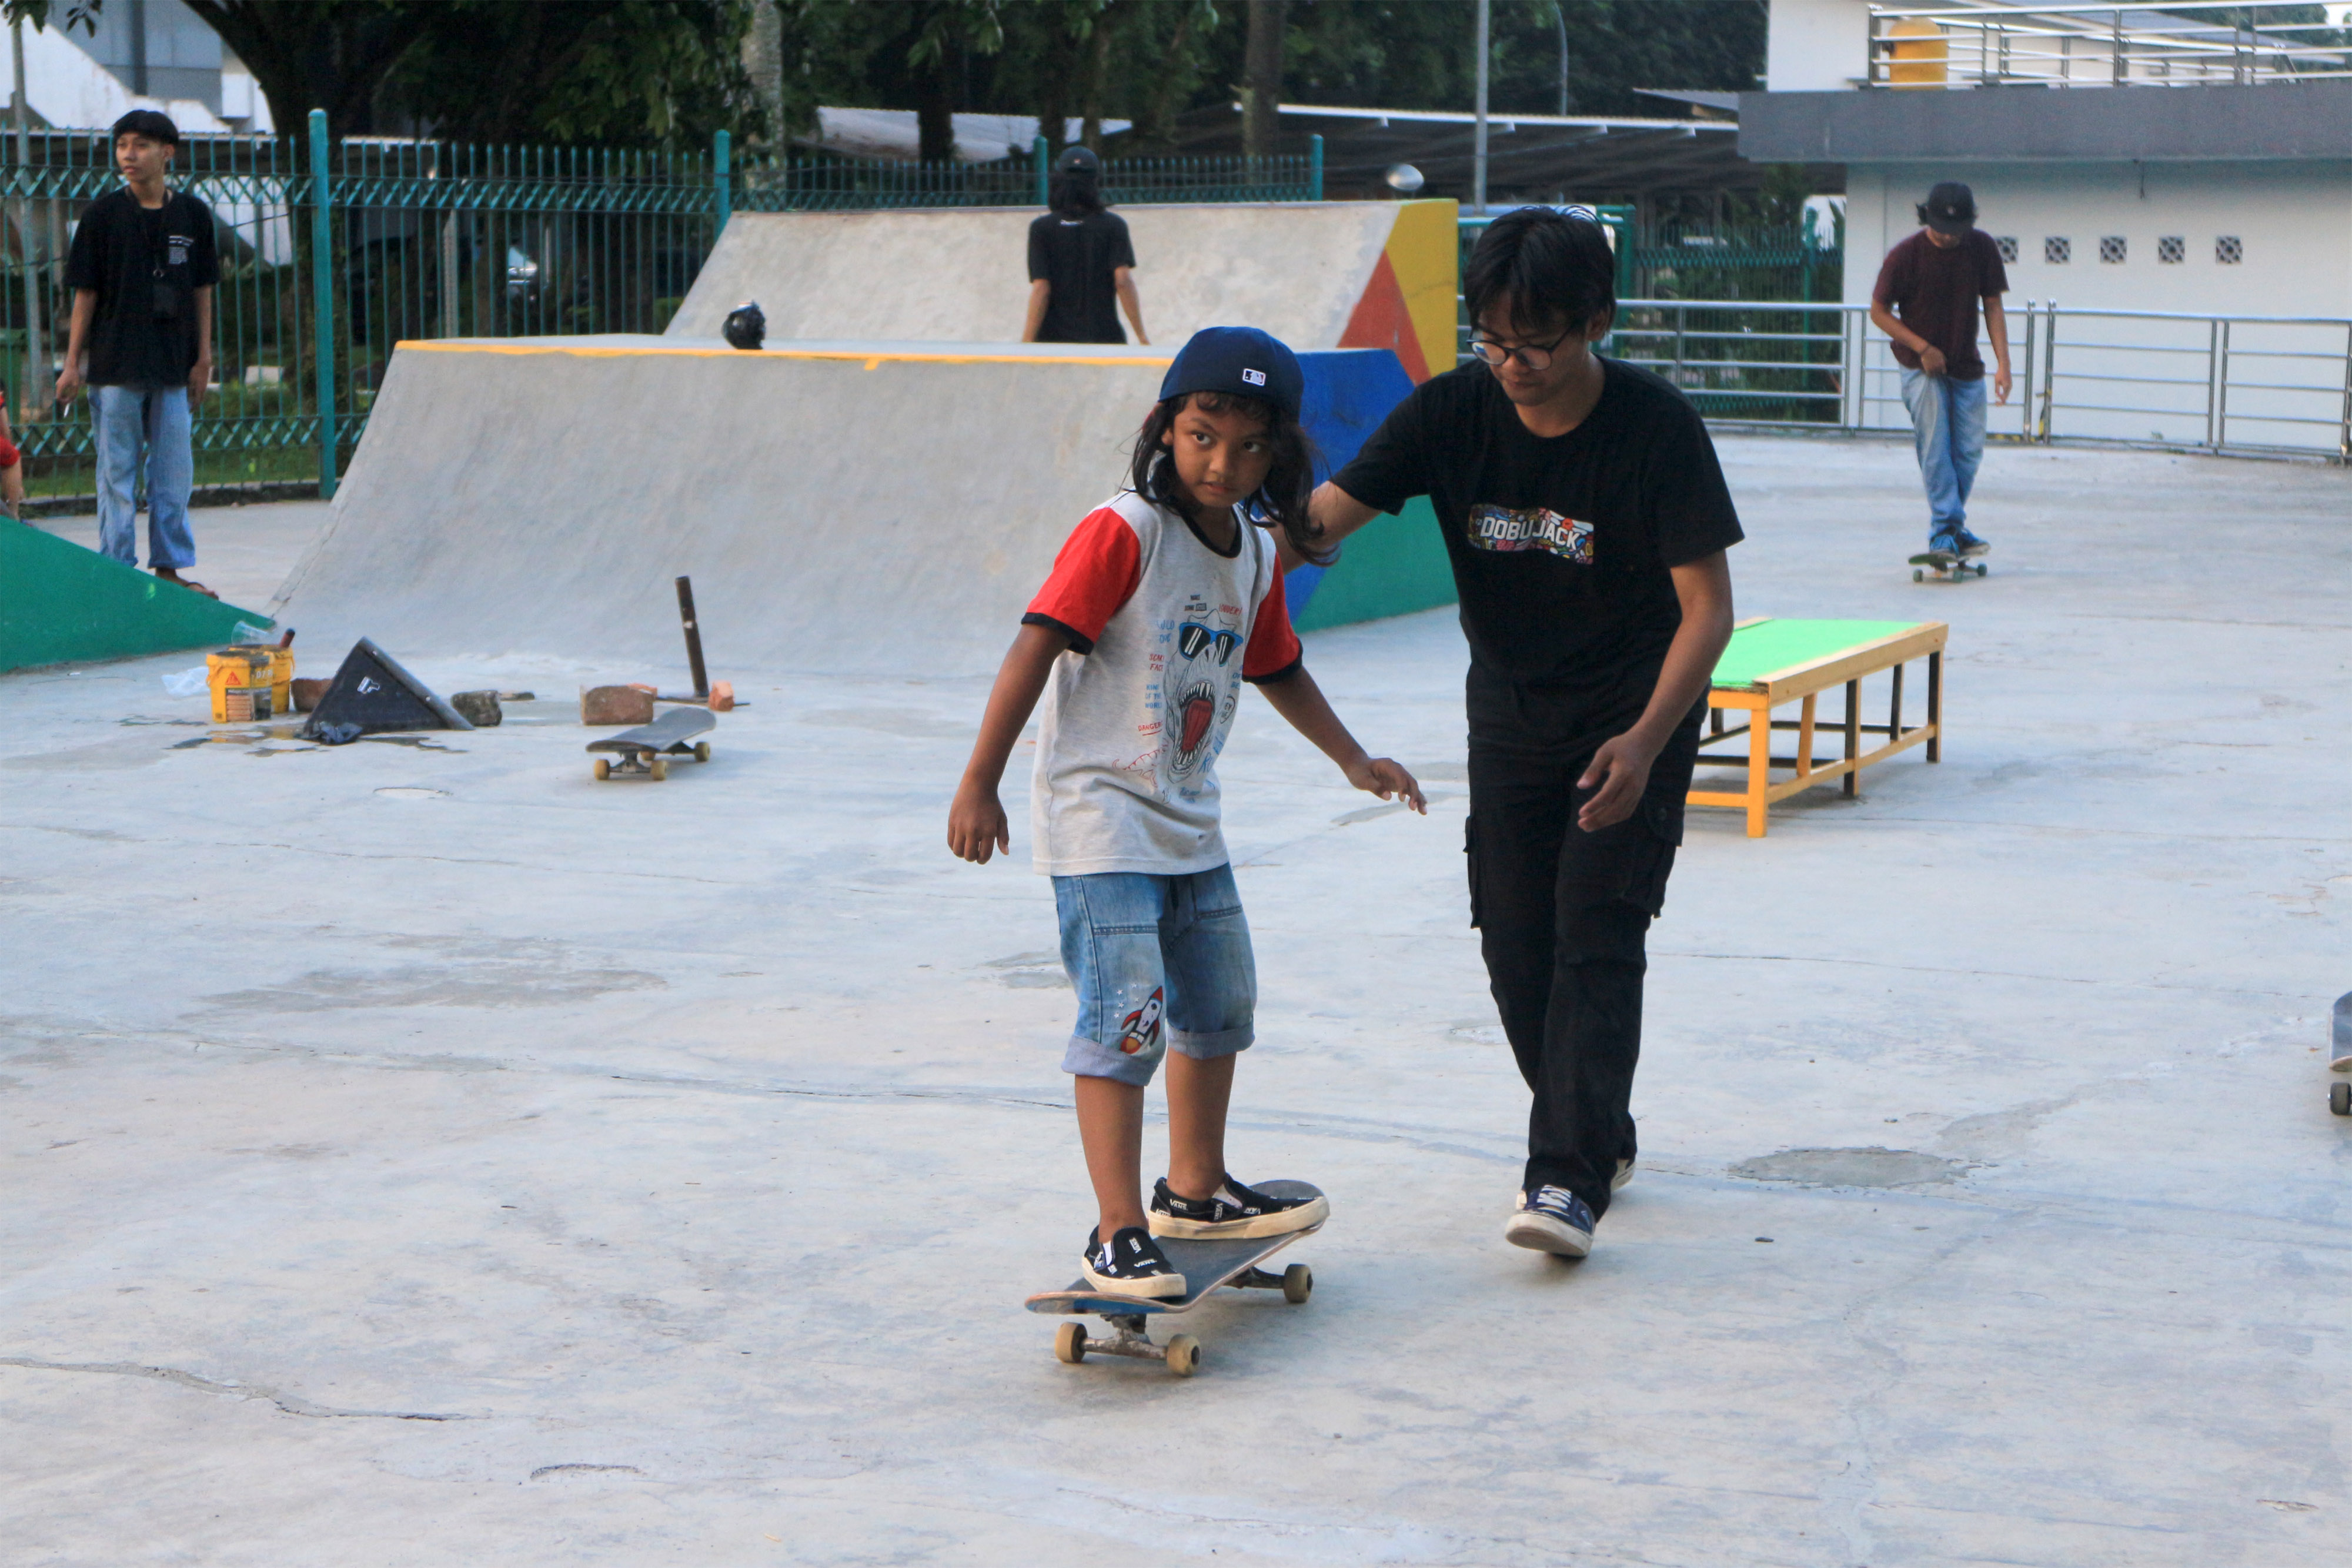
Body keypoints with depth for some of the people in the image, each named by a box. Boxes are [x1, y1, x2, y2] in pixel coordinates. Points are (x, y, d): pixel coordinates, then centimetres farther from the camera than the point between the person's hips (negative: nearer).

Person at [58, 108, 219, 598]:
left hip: (173, 366, 2)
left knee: (174, 472, 5)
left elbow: (202, 291, 10)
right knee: (118, 472, 1)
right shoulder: (102, 214, -2)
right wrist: (73, 363, -2)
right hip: (115, 364, -2)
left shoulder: (193, 215, 5)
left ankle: (169, 567, 15)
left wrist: (204, 359, 7)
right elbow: (85, 294, 1)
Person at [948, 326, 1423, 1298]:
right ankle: (1117, 1236, -12)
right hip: (1100, 820, -9)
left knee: (1220, 1006, 20)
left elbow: (1277, 669, 24)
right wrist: (978, 787, -25)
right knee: (1126, 1021, -16)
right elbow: (1036, 648, -21)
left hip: (1189, 824, 9)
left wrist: (1352, 760, 27)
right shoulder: (1121, 533, -17)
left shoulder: (1255, 558, 7)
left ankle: (1195, 1190, 38)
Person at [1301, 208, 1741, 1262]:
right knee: (1514, 938, 5)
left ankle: (1568, 1178, -14)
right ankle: (1600, 1134, 26)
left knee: (1597, 935, -13)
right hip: (1509, 705, 4)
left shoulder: (1656, 429, -21)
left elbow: (1707, 604, -19)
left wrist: (1646, 739, -30)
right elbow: (1327, 515, -19)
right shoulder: (1454, 412, -12)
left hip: (1635, 713, -4)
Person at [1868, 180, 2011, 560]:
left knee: (1969, 450, 4)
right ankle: (1944, 528, -9)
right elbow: (1879, 311, -7)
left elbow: (1993, 307, 0)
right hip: (1922, 368, -4)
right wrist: (1922, 348, -14)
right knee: (1935, 448, -12)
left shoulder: (1982, 248, -5)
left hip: (1967, 368, 4)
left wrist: (2003, 364, -8)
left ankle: (1953, 526, 18)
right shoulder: (1905, 255, -14)